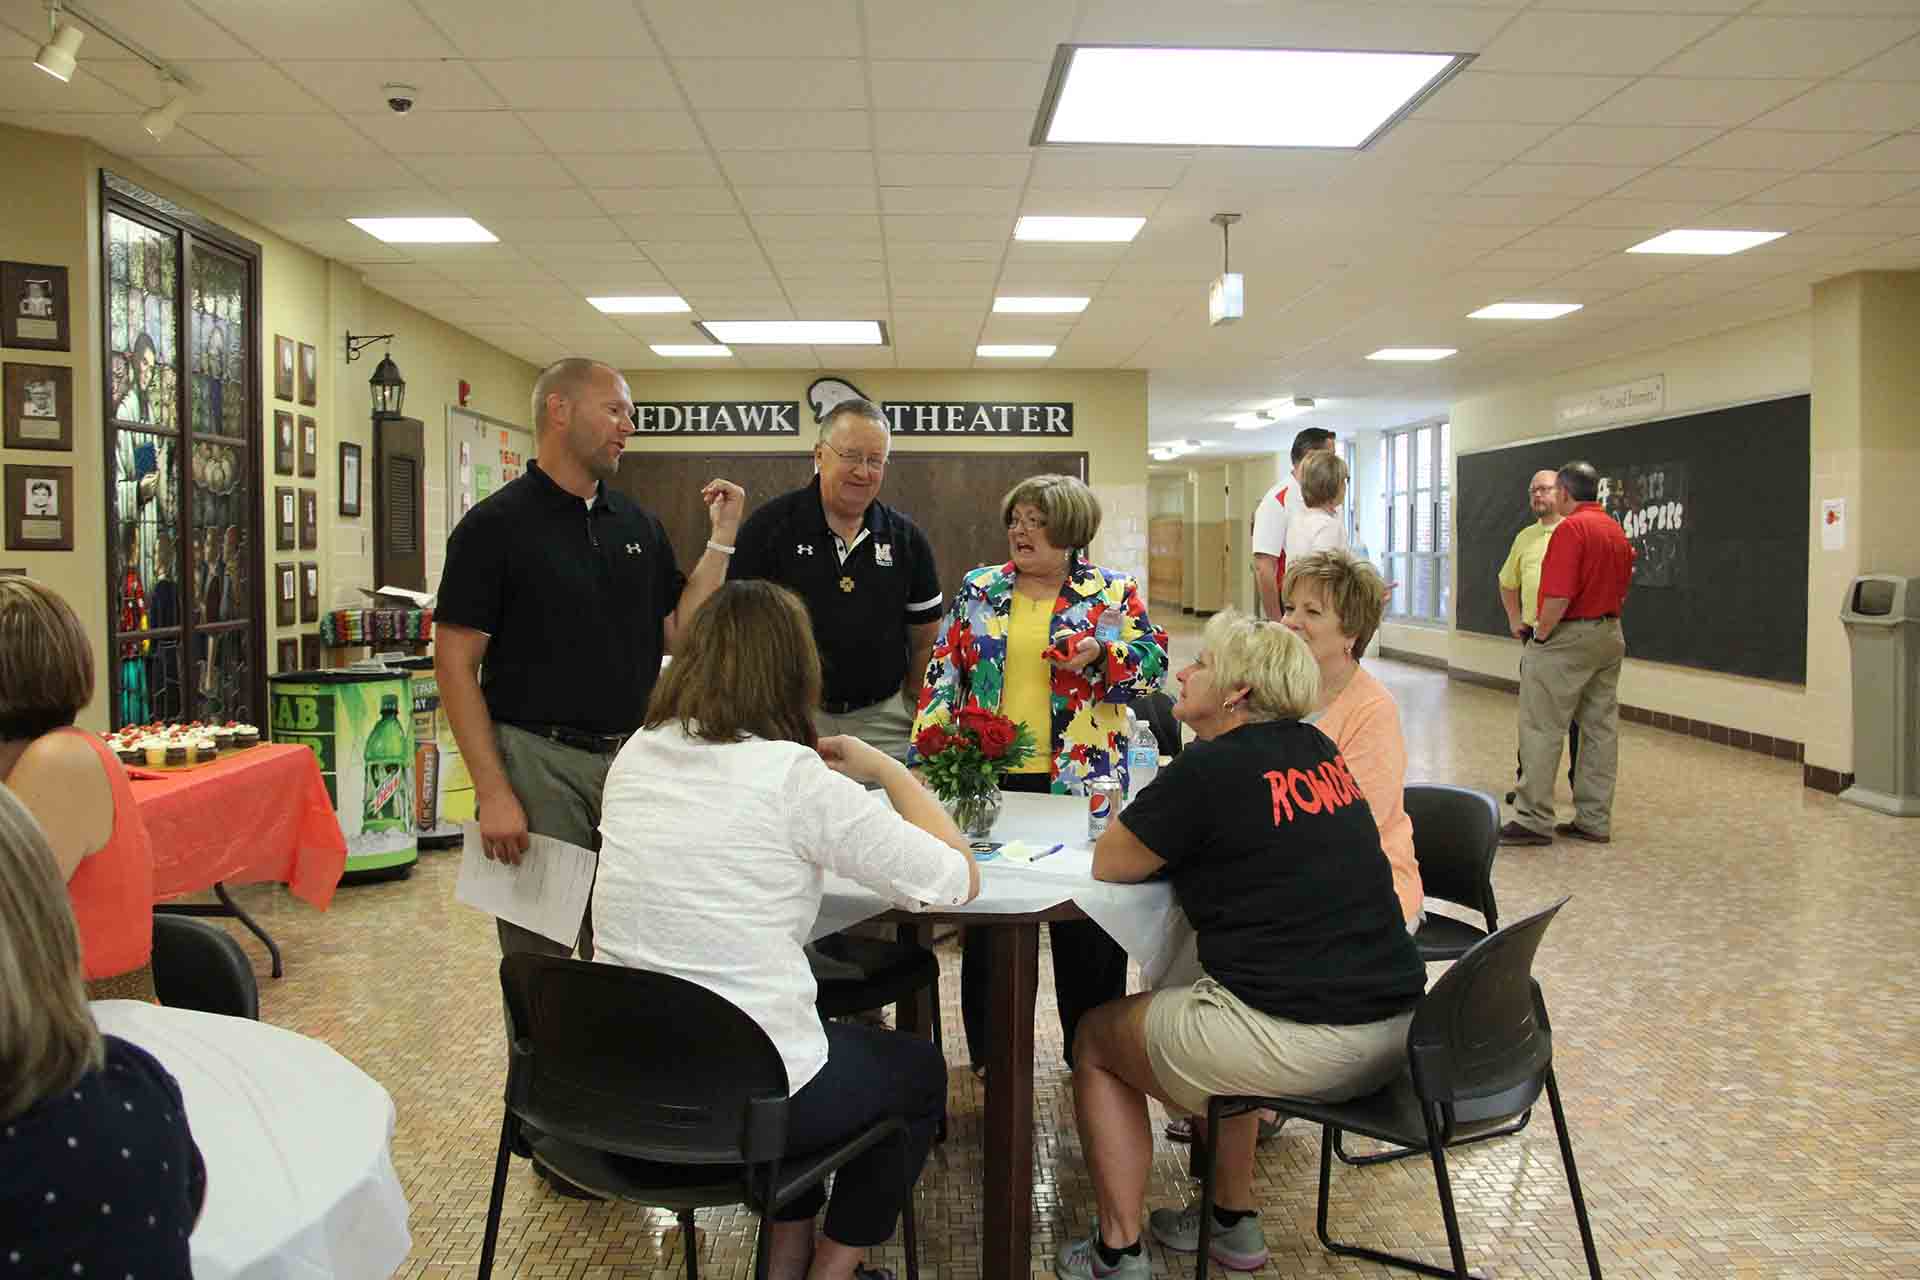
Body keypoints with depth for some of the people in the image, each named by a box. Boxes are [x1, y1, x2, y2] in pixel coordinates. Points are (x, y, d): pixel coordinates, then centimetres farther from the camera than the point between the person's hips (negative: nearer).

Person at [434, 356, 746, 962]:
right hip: (540, 762, -5)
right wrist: (493, 792, -16)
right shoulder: (496, 525, -7)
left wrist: (722, 538, 1)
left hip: (633, 759, 5)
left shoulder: (639, 525, 10)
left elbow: (677, 635, 9)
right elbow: (456, 663, -10)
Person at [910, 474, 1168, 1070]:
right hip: (989, 778, 2)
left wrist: (1101, 653, -20)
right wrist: (925, 755, -1)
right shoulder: (978, 589, 7)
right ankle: (989, 1049, 26)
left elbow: (1154, 664, -2)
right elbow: (944, 675, 6)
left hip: (1079, 779, -2)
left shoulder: (1114, 593, 1)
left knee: (1086, 921, 6)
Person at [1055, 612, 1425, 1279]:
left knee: (1097, 1036, 15)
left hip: (1299, 1042, -7)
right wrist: (1182, 842, 13)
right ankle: (1233, 1223, 36)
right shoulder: (1319, 750, 8)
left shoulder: (1210, 768, -13)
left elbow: (1108, 865, -4)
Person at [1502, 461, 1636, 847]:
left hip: (1569, 637, -9)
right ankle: (1594, 820, 13)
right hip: (1610, 635, 9)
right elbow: (1621, 589, 18)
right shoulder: (1618, 530, 12)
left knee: (1541, 729, -4)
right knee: (1600, 728, 9)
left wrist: (1541, 633, -11)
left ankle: (1534, 819, -3)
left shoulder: (1571, 528, -16)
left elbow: (1559, 595, -23)